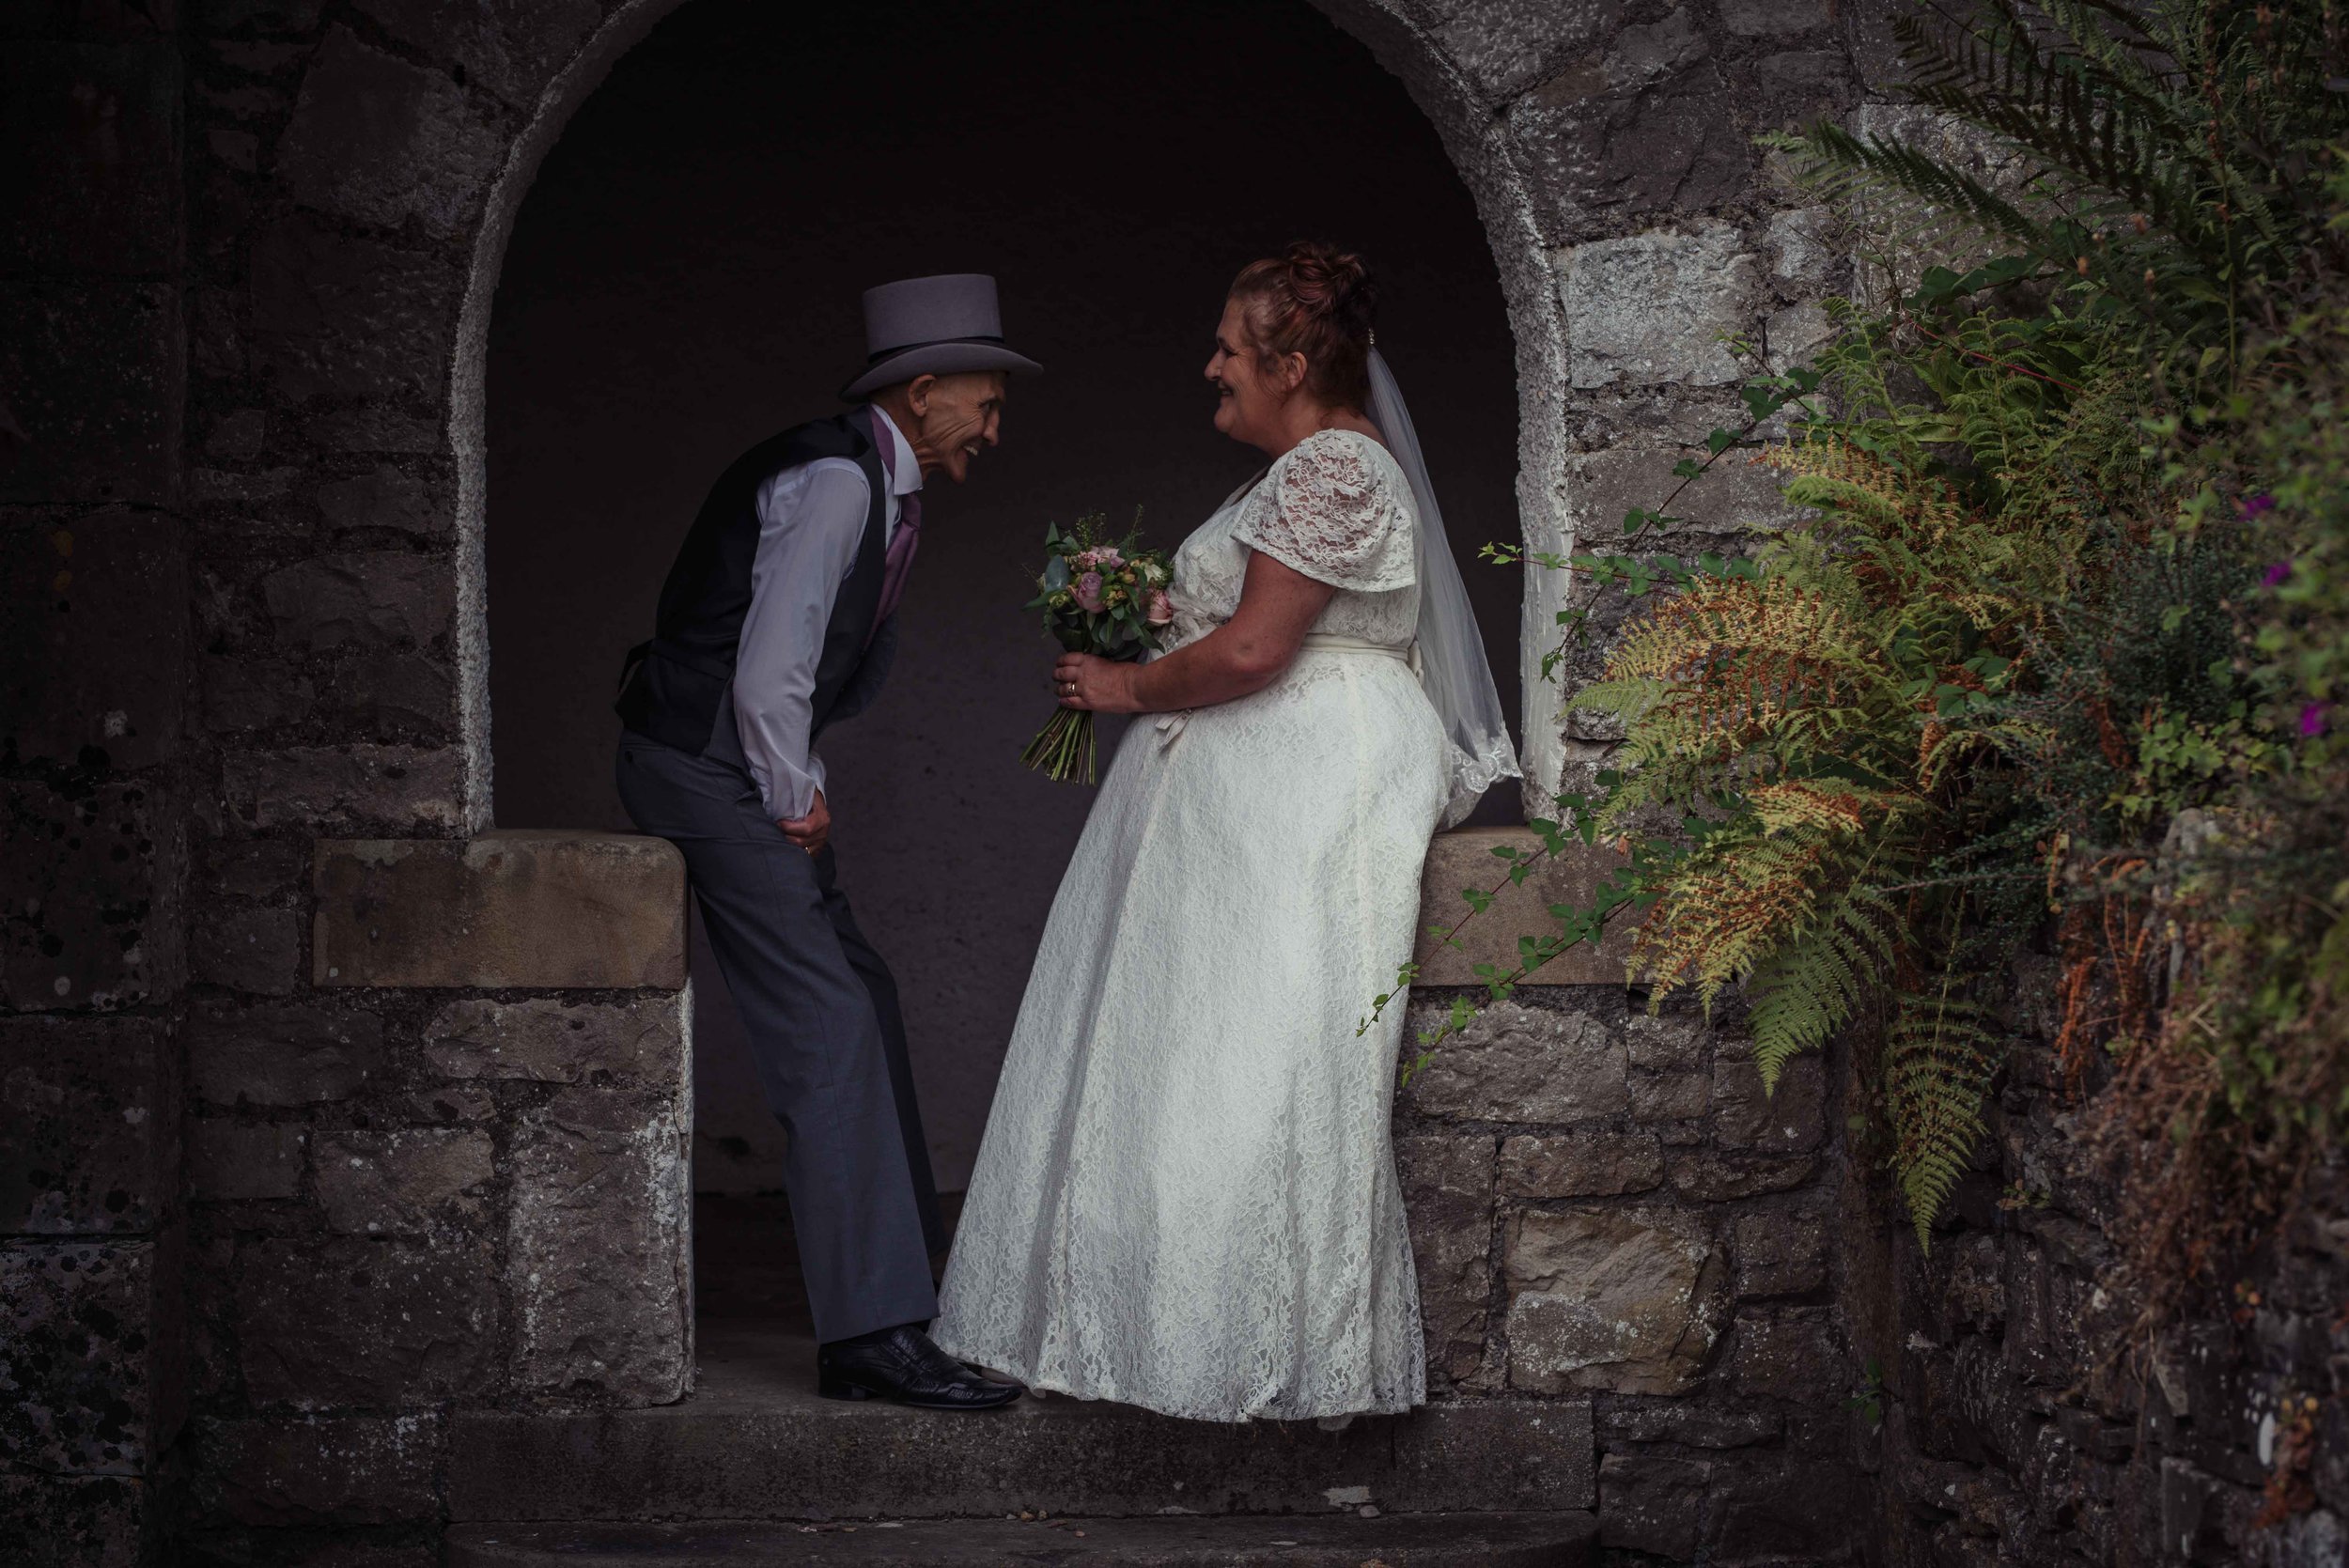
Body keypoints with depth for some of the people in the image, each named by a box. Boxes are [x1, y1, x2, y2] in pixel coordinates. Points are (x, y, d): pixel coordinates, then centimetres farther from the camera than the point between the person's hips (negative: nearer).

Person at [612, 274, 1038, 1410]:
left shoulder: (884, 487, 13)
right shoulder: (834, 481, -19)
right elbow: (767, 674, -22)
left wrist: (801, 793, 13)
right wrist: (796, 804, -10)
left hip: (759, 769, 11)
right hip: (704, 765, -11)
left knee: (860, 1005, 16)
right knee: (828, 1032, -15)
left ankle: (899, 1268, 28)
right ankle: (873, 1331, -18)